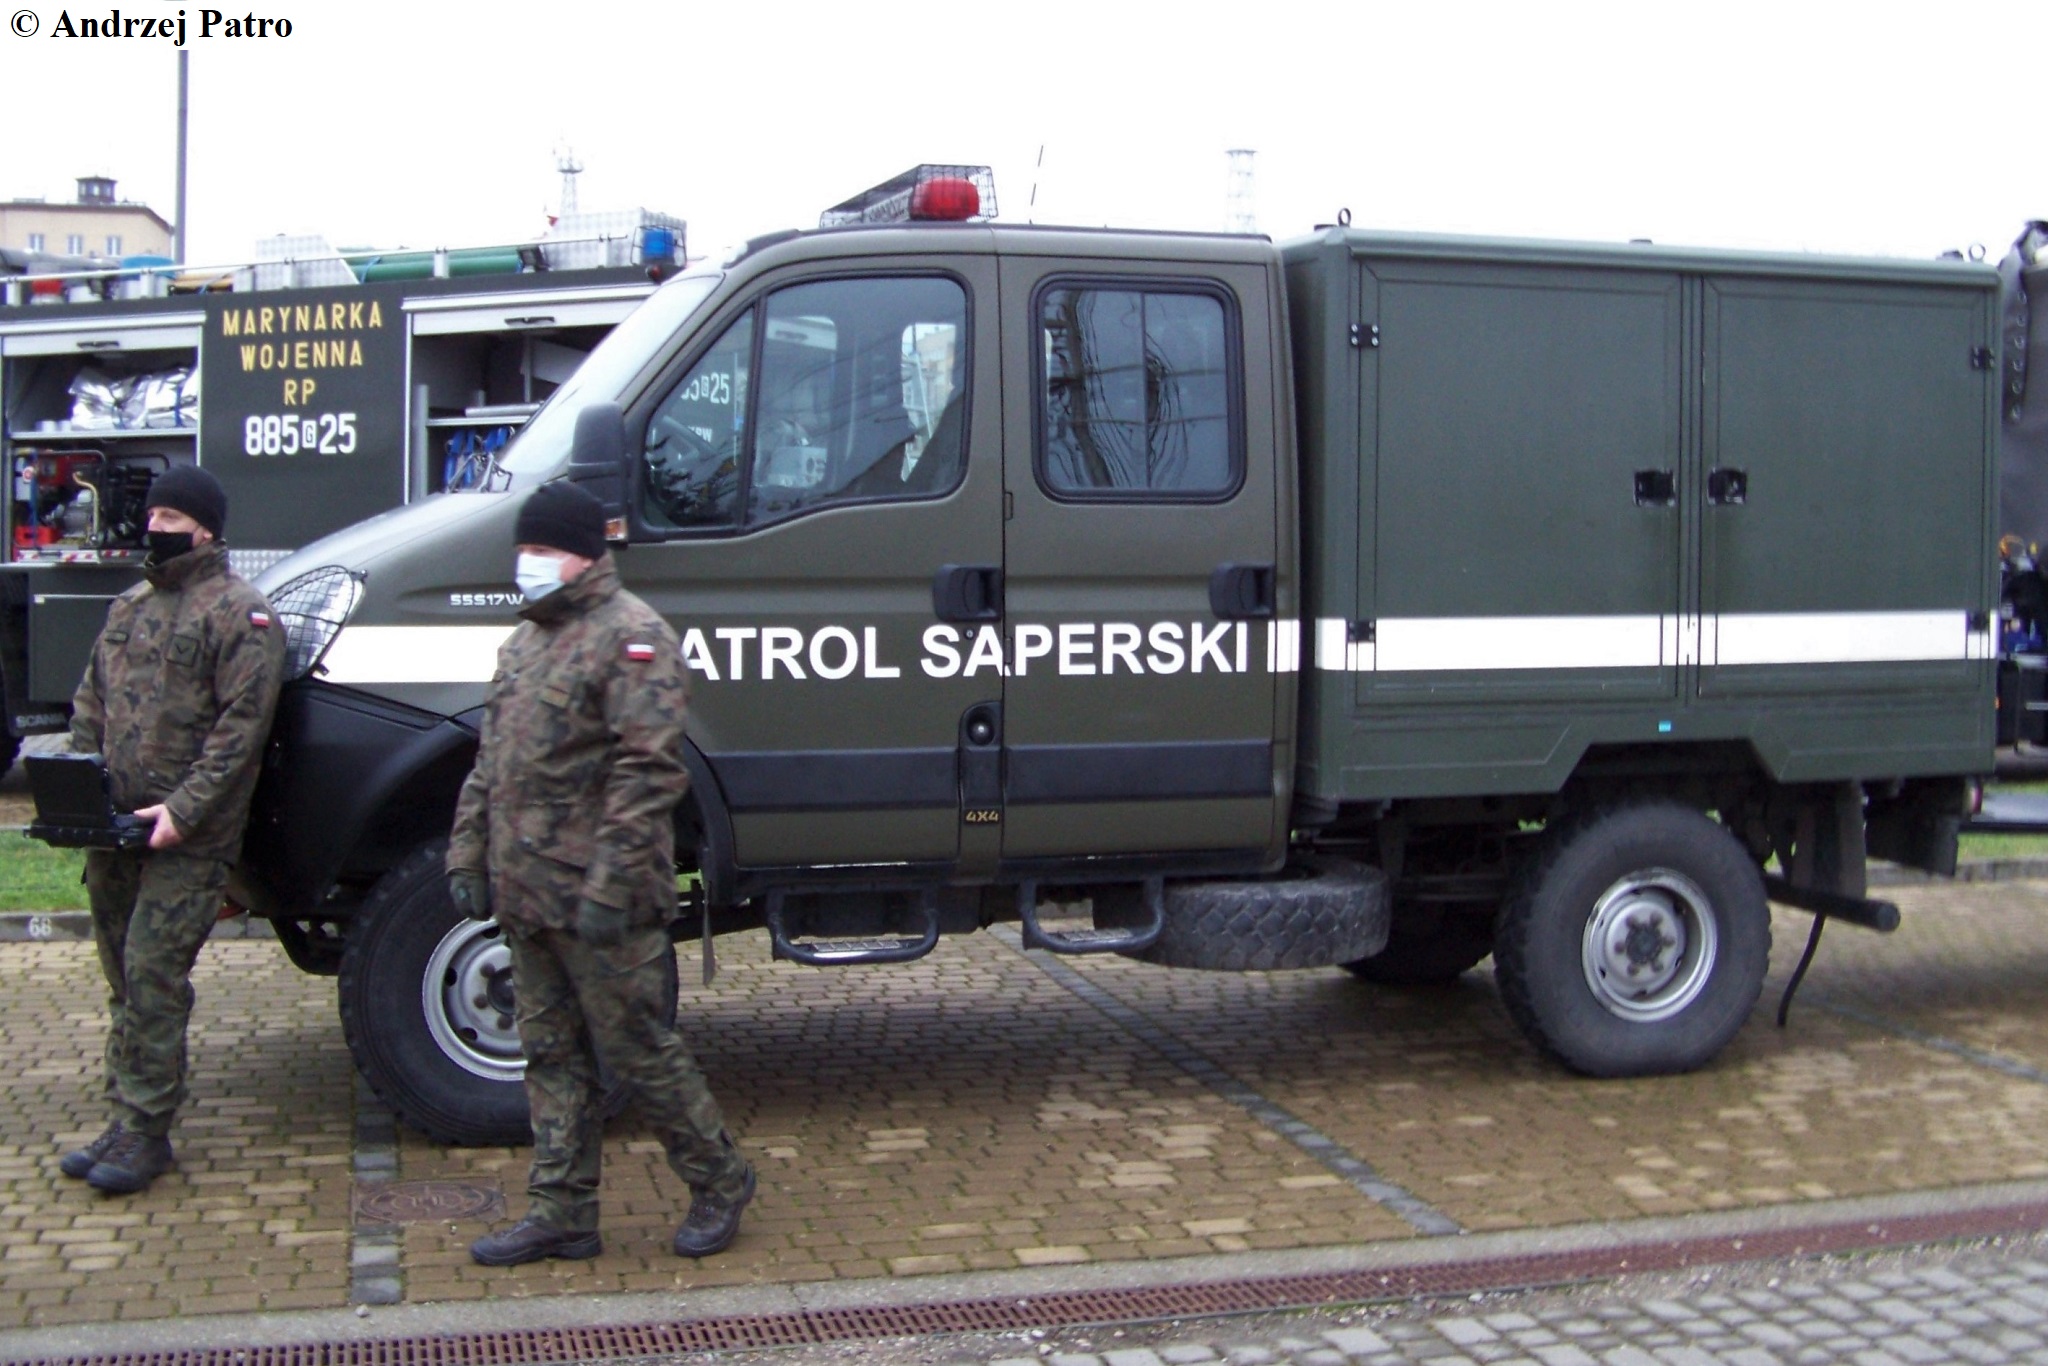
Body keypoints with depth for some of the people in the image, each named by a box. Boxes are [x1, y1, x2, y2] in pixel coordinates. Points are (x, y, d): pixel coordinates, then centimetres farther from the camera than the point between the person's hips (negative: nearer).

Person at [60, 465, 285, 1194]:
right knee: (124, 980, 13)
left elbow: (241, 726, -14)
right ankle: (126, 1120, 22)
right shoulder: (129, 606, 16)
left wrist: (183, 809, -20)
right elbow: (90, 703, 19)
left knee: (153, 976, -8)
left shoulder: (239, 612, -8)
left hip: (187, 841, -7)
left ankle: (145, 1132, 0)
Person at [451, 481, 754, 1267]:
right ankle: (561, 1215, 22)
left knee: (638, 1050, 0)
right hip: (527, 899, 9)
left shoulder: (630, 635, -12)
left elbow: (648, 771, -20)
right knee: (552, 1057, 13)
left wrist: (610, 885, -24)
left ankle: (719, 1182, 18)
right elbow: (488, 764, 22)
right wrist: (468, 857, 15)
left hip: (597, 907, -9)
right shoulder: (526, 640, 17)